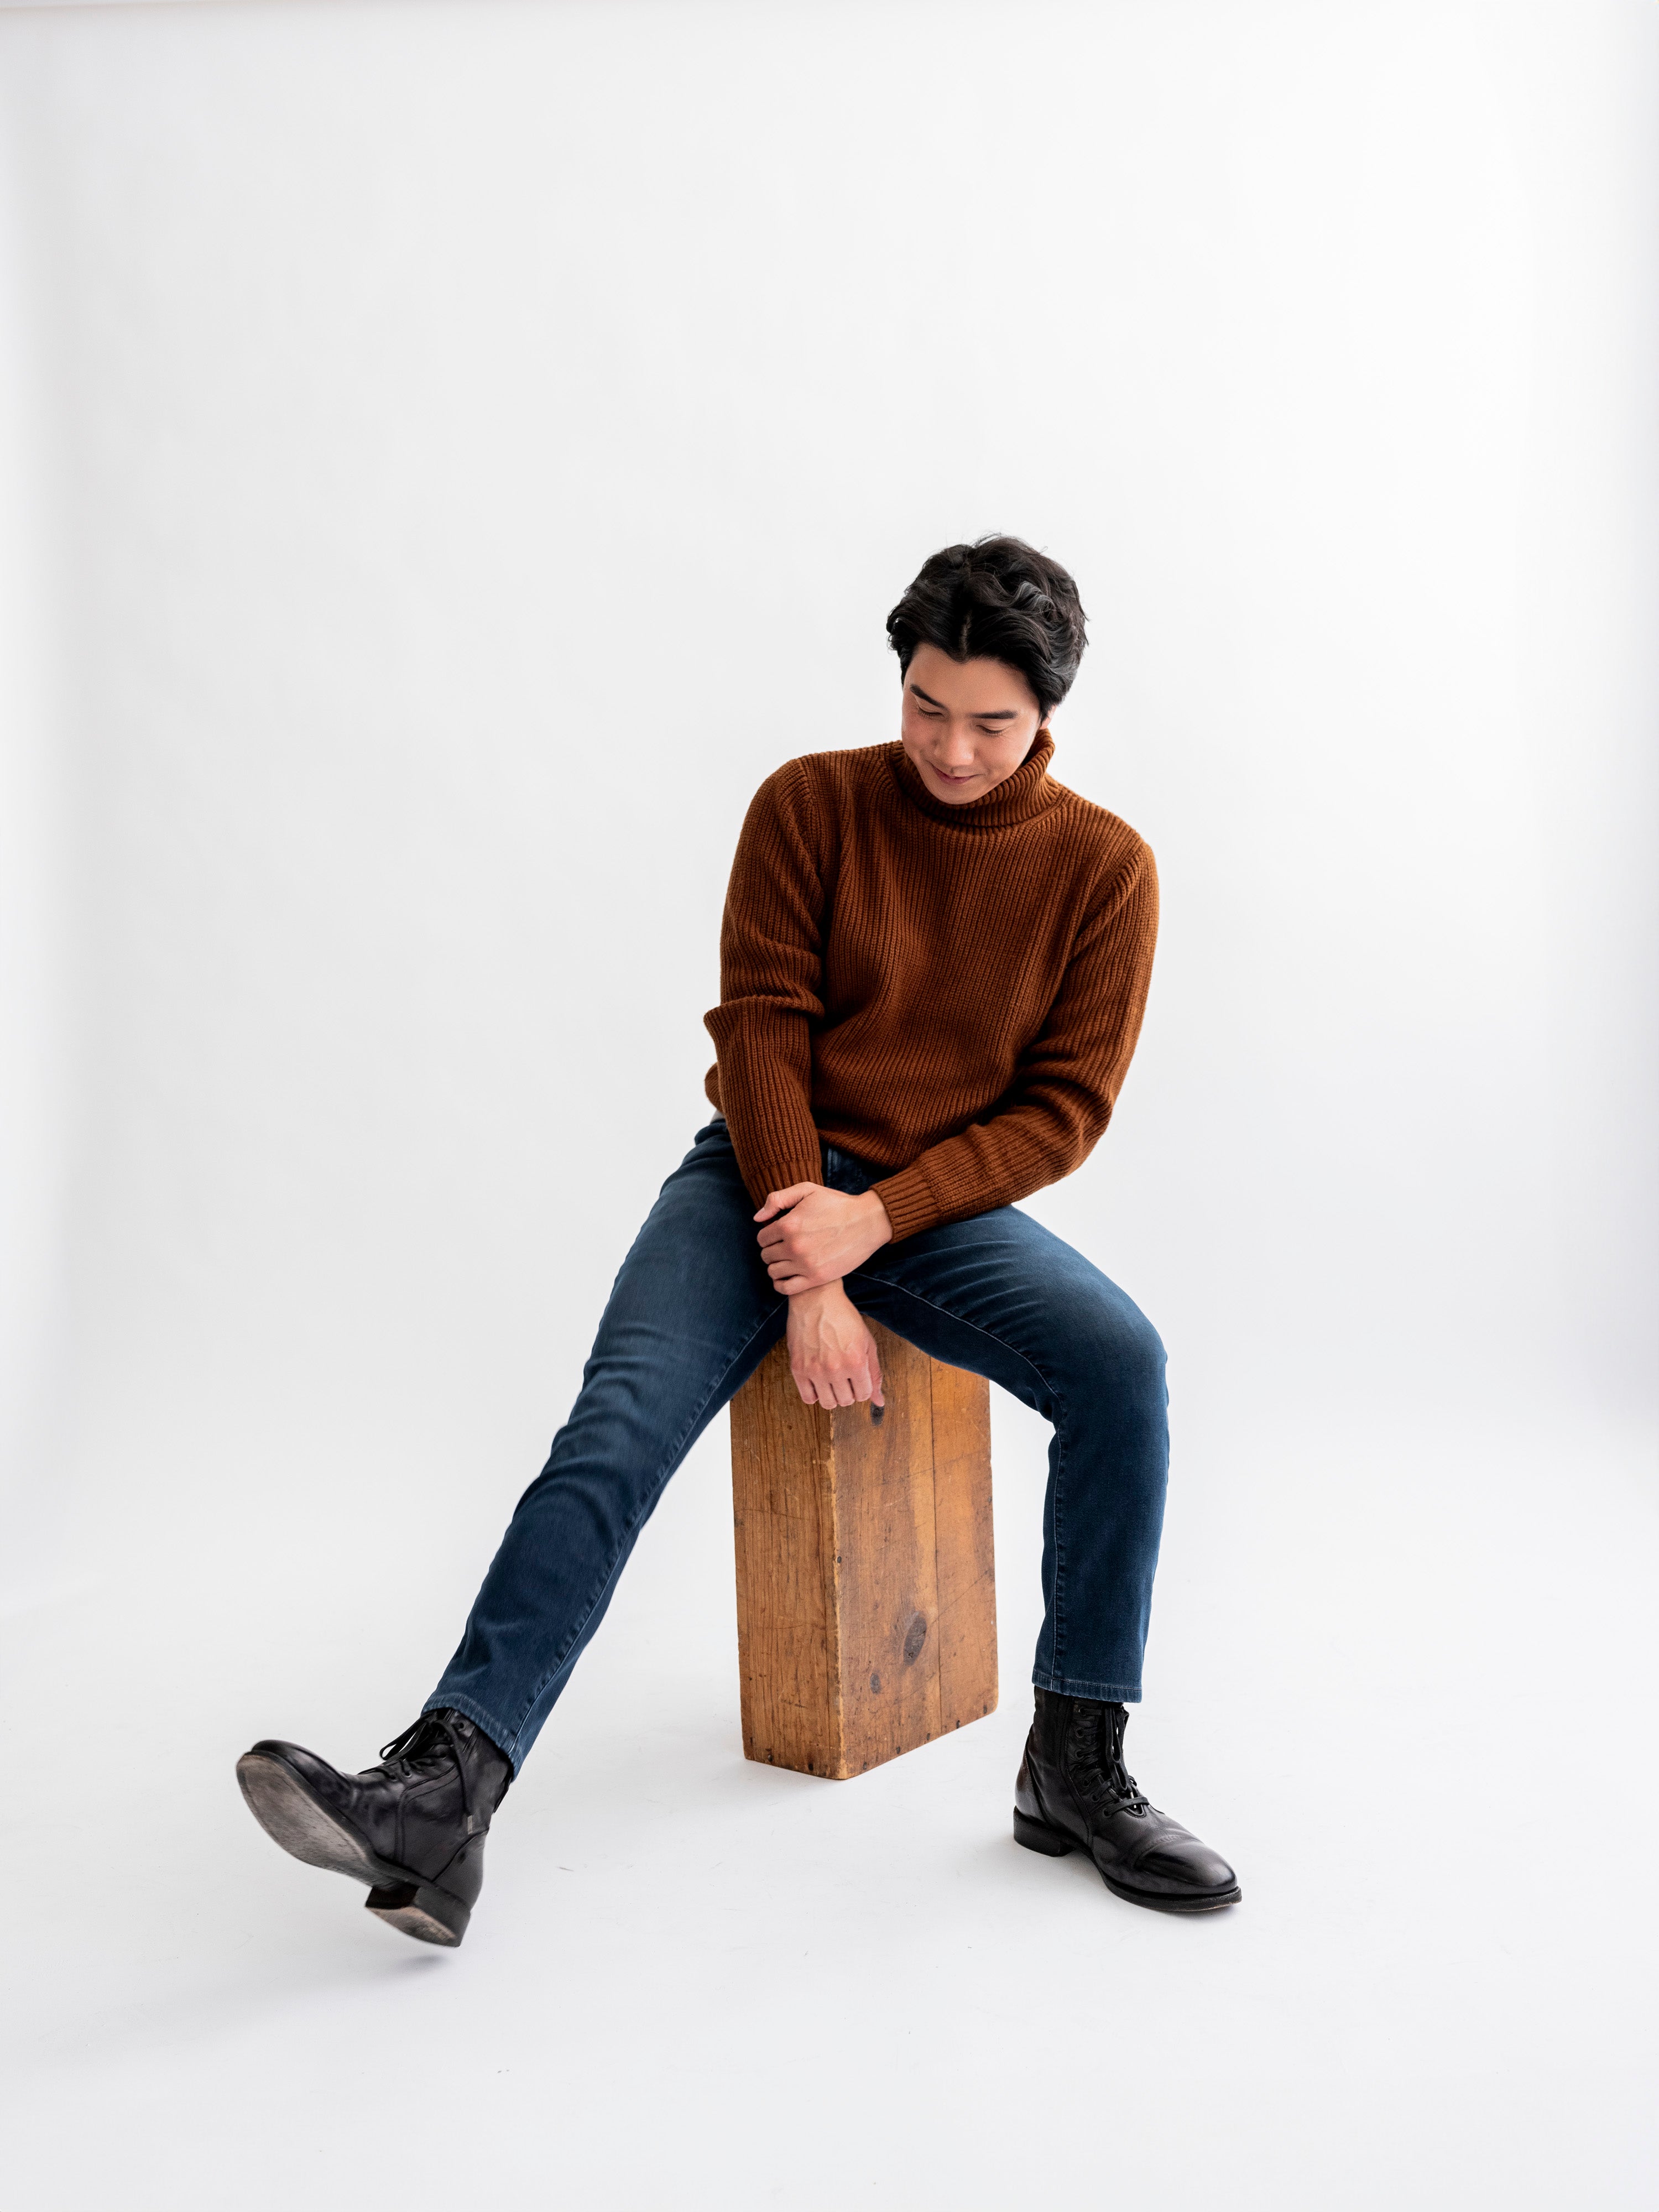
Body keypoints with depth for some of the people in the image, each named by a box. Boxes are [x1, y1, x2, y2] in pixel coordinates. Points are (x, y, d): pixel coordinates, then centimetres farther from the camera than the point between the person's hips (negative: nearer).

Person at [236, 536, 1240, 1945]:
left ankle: (1077, 1768, -17)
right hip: (764, 1174, 0)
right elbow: (765, 1030, -6)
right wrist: (808, 1280, -16)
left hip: (943, 1202, 1)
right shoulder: (811, 805, -1)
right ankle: (445, 1790, -33)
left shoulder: (1103, 867, -1)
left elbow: (1064, 1110, -4)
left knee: (1121, 1362, -27)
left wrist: (873, 1219, -18)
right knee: (622, 1421, -25)